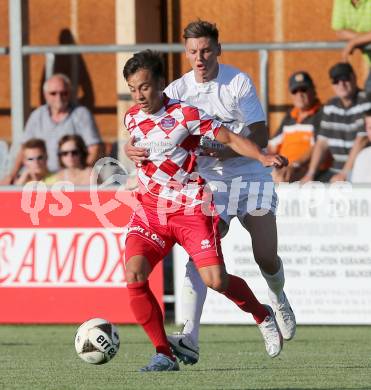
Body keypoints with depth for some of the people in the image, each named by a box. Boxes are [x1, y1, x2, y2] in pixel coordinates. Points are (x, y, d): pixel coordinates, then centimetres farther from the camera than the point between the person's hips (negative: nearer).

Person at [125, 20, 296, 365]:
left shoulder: (238, 83, -7)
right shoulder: (177, 90, -2)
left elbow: (260, 135, -9)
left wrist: (228, 151, -27)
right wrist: (132, 149, -31)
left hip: (251, 176, -1)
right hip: (209, 183, 1)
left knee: (267, 259, 2)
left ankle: (278, 299, 40)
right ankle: (189, 340, -29)